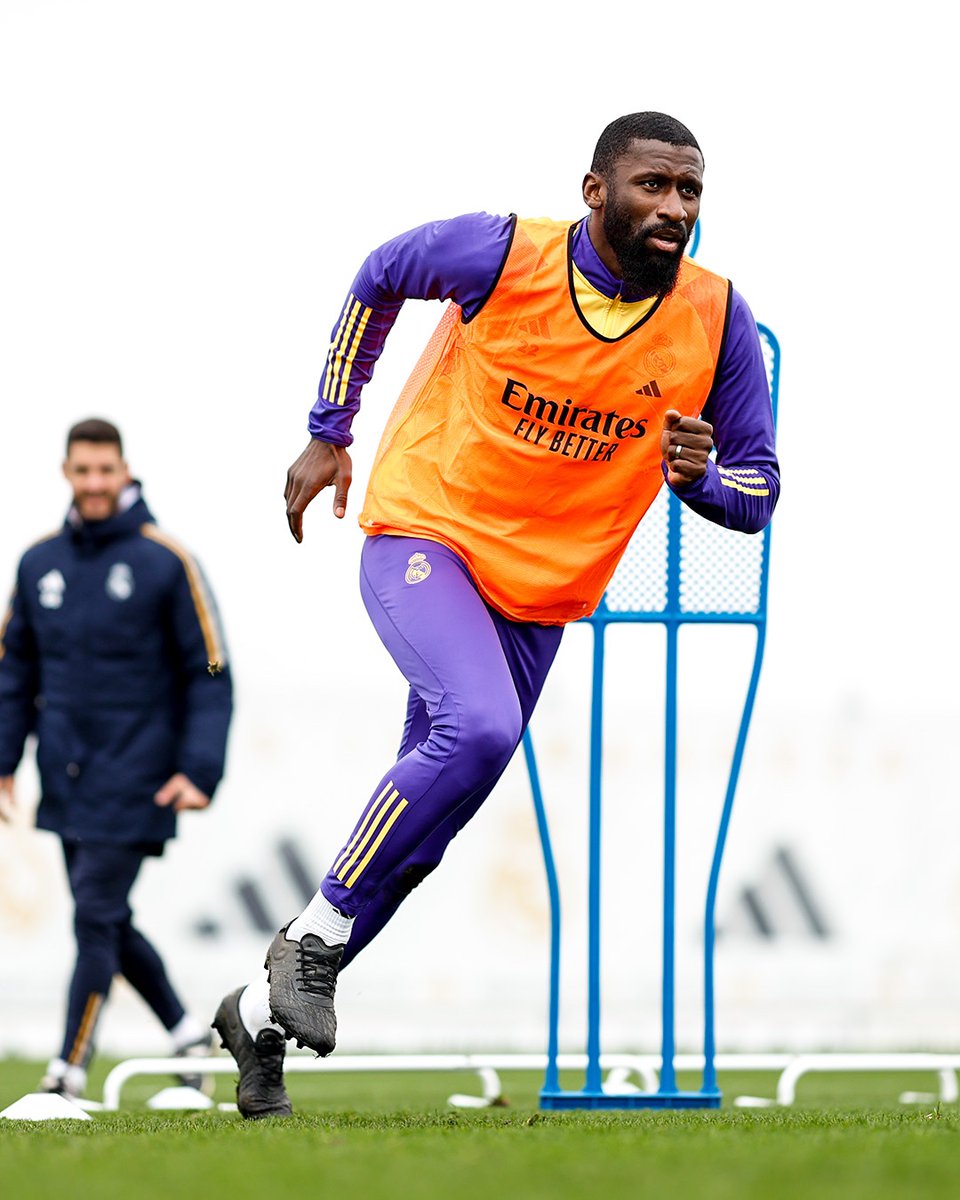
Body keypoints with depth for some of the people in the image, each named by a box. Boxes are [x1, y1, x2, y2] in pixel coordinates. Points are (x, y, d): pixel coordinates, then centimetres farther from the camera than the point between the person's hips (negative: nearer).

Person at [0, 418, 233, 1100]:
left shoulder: (166, 562, -7)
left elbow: (210, 673, -6)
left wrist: (199, 770, -15)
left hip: (134, 781, -5)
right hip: (68, 781, 5)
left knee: (96, 920, -9)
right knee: (106, 922, 11)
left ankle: (70, 1070, -6)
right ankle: (186, 1031, 30)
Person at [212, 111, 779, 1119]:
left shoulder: (717, 322, -8)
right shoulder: (500, 256, -15)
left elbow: (757, 492, 0)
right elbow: (377, 281, 6)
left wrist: (697, 477, -23)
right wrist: (329, 433, 8)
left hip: (540, 594, 4)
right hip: (423, 535, -4)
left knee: (414, 836, 5)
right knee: (479, 727, -31)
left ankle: (262, 1014, 22)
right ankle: (314, 938, -15)